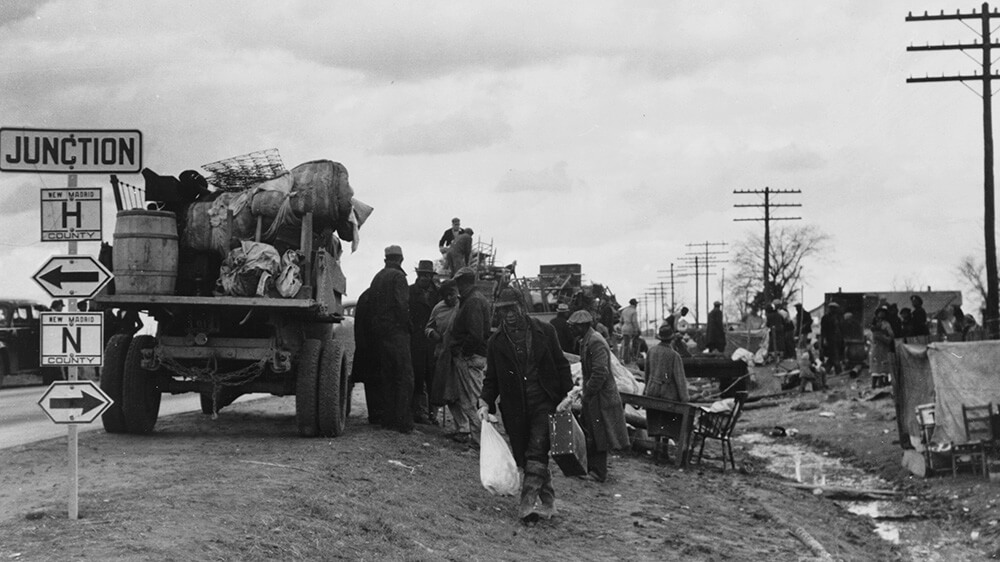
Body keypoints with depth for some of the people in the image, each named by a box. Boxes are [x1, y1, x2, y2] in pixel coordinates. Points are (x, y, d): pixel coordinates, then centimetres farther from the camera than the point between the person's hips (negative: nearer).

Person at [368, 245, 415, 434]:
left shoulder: (378, 277, 16)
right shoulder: (398, 276, -8)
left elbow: (373, 307, 15)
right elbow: (402, 305, -18)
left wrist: (377, 329, 16)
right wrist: (407, 325, -8)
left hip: (381, 332, 8)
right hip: (397, 331, -8)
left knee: (387, 377, 12)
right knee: (405, 377, -7)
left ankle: (388, 419, 13)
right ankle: (403, 421, -11)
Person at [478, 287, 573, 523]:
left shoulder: (544, 331, 1)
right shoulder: (496, 342, 5)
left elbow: (561, 365, 6)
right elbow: (491, 378, 10)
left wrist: (567, 395, -2)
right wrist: (486, 403, -5)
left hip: (544, 402, -3)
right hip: (515, 409, 3)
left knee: (537, 453, -14)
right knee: (524, 457, 3)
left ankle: (528, 503, -16)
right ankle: (548, 502, 16)